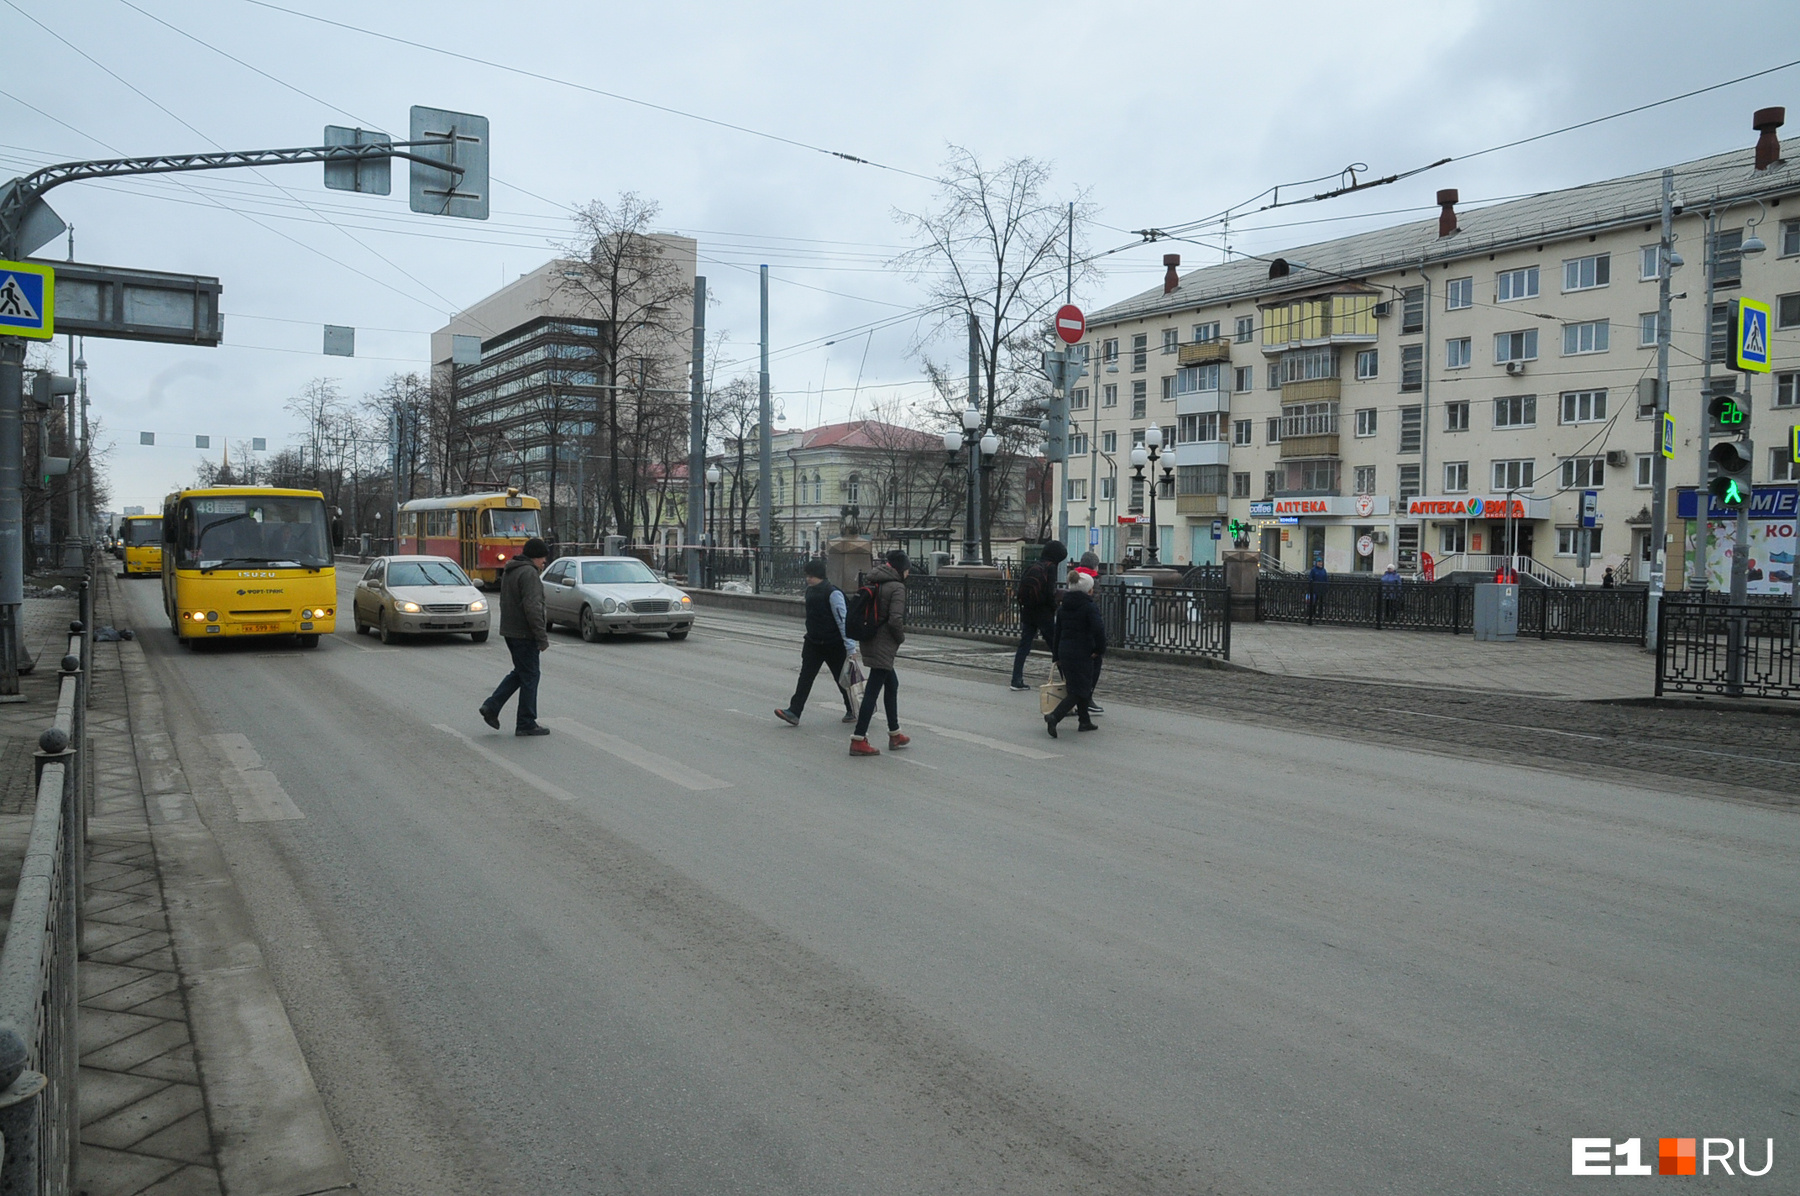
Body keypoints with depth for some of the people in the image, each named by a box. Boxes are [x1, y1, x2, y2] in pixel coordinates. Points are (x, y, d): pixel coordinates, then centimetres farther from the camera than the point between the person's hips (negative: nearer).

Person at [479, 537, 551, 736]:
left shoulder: (509, 571, 14)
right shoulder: (529, 573, -18)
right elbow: (532, 607, -24)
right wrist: (542, 636, -22)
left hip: (509, 630, 9)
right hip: (524, 633, -9)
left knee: (520, 672, 20)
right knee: (529, 676, -1)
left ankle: (492, 706, 13)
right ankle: (526, 724, 5)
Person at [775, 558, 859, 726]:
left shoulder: (833, 593, -19)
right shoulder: (810, 591, 6)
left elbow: (843, 621, -20)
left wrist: (850, 647, -22)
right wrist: (808, 639, 22)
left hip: (834, 645, -7)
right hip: (813, 643, 7)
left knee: (842, 678, 7)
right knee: (805, 676, -2)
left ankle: (852, 711, 25)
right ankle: (794, 712, -6)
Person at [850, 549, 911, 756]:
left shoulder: (871, 583, 10)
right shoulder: (897, 587, -14)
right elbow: (896, 619, -21)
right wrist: (901, 637, -4)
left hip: (869, 641, 9)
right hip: (884, 645, -9)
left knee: (892, 684, 21)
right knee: (872, 691, -5)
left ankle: (895, 735, 30)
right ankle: (858, 741, -3)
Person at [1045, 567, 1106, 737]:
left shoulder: (1062, 608, 8)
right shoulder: (1090, 608, -12)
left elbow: (1058, 632, 13)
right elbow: (1098, 631, -24)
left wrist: (1058, 656, 19)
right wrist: (1099, 650, -10)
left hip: (1065, 652, 7)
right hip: (1083, 654, -7)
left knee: (1083, 688, 21)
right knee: (1079, 691, -2)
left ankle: (1085, 721, 28)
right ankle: (1054, 716, -19)